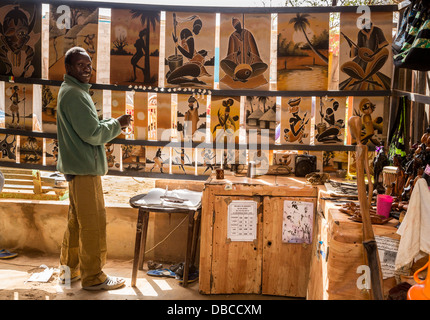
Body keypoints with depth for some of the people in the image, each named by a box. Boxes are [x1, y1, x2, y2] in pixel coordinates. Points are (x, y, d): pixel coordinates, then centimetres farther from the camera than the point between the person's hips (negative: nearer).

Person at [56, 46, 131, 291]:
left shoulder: (71, 91, 17)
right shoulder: (74, 94, -17)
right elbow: (92, 134, -20)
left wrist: (113, 123, 9)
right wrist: (117, 124, -6)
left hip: (78, 167, 11)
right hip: (85, 168, -11)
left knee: (77, 220, 18)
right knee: (94, 222, -3)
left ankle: (70, 269, 29)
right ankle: (93, 277, 6)